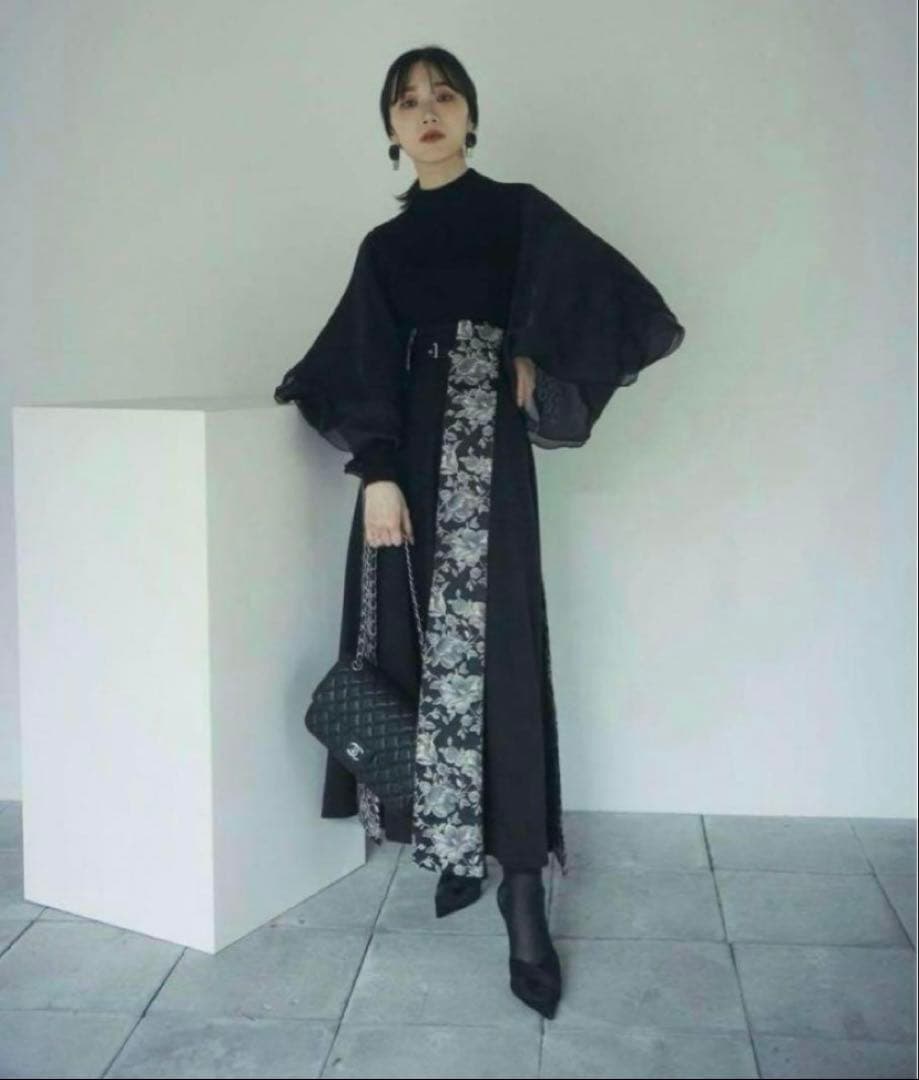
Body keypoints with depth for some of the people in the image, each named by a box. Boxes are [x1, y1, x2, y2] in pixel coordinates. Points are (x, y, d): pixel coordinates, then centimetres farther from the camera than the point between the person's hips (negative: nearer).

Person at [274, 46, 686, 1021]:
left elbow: (626, 306, 1)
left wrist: (538, 368, 2)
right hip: (405, 459, 4)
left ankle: (521, 894, -6)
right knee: (416, 651, 4)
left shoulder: (520, 213, 6)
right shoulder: (383, 245, 16)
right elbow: (367, 373, 5)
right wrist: (377, 474, -9)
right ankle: (454, 845, 19)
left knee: (484, 655, -11)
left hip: (482, 457, -4)